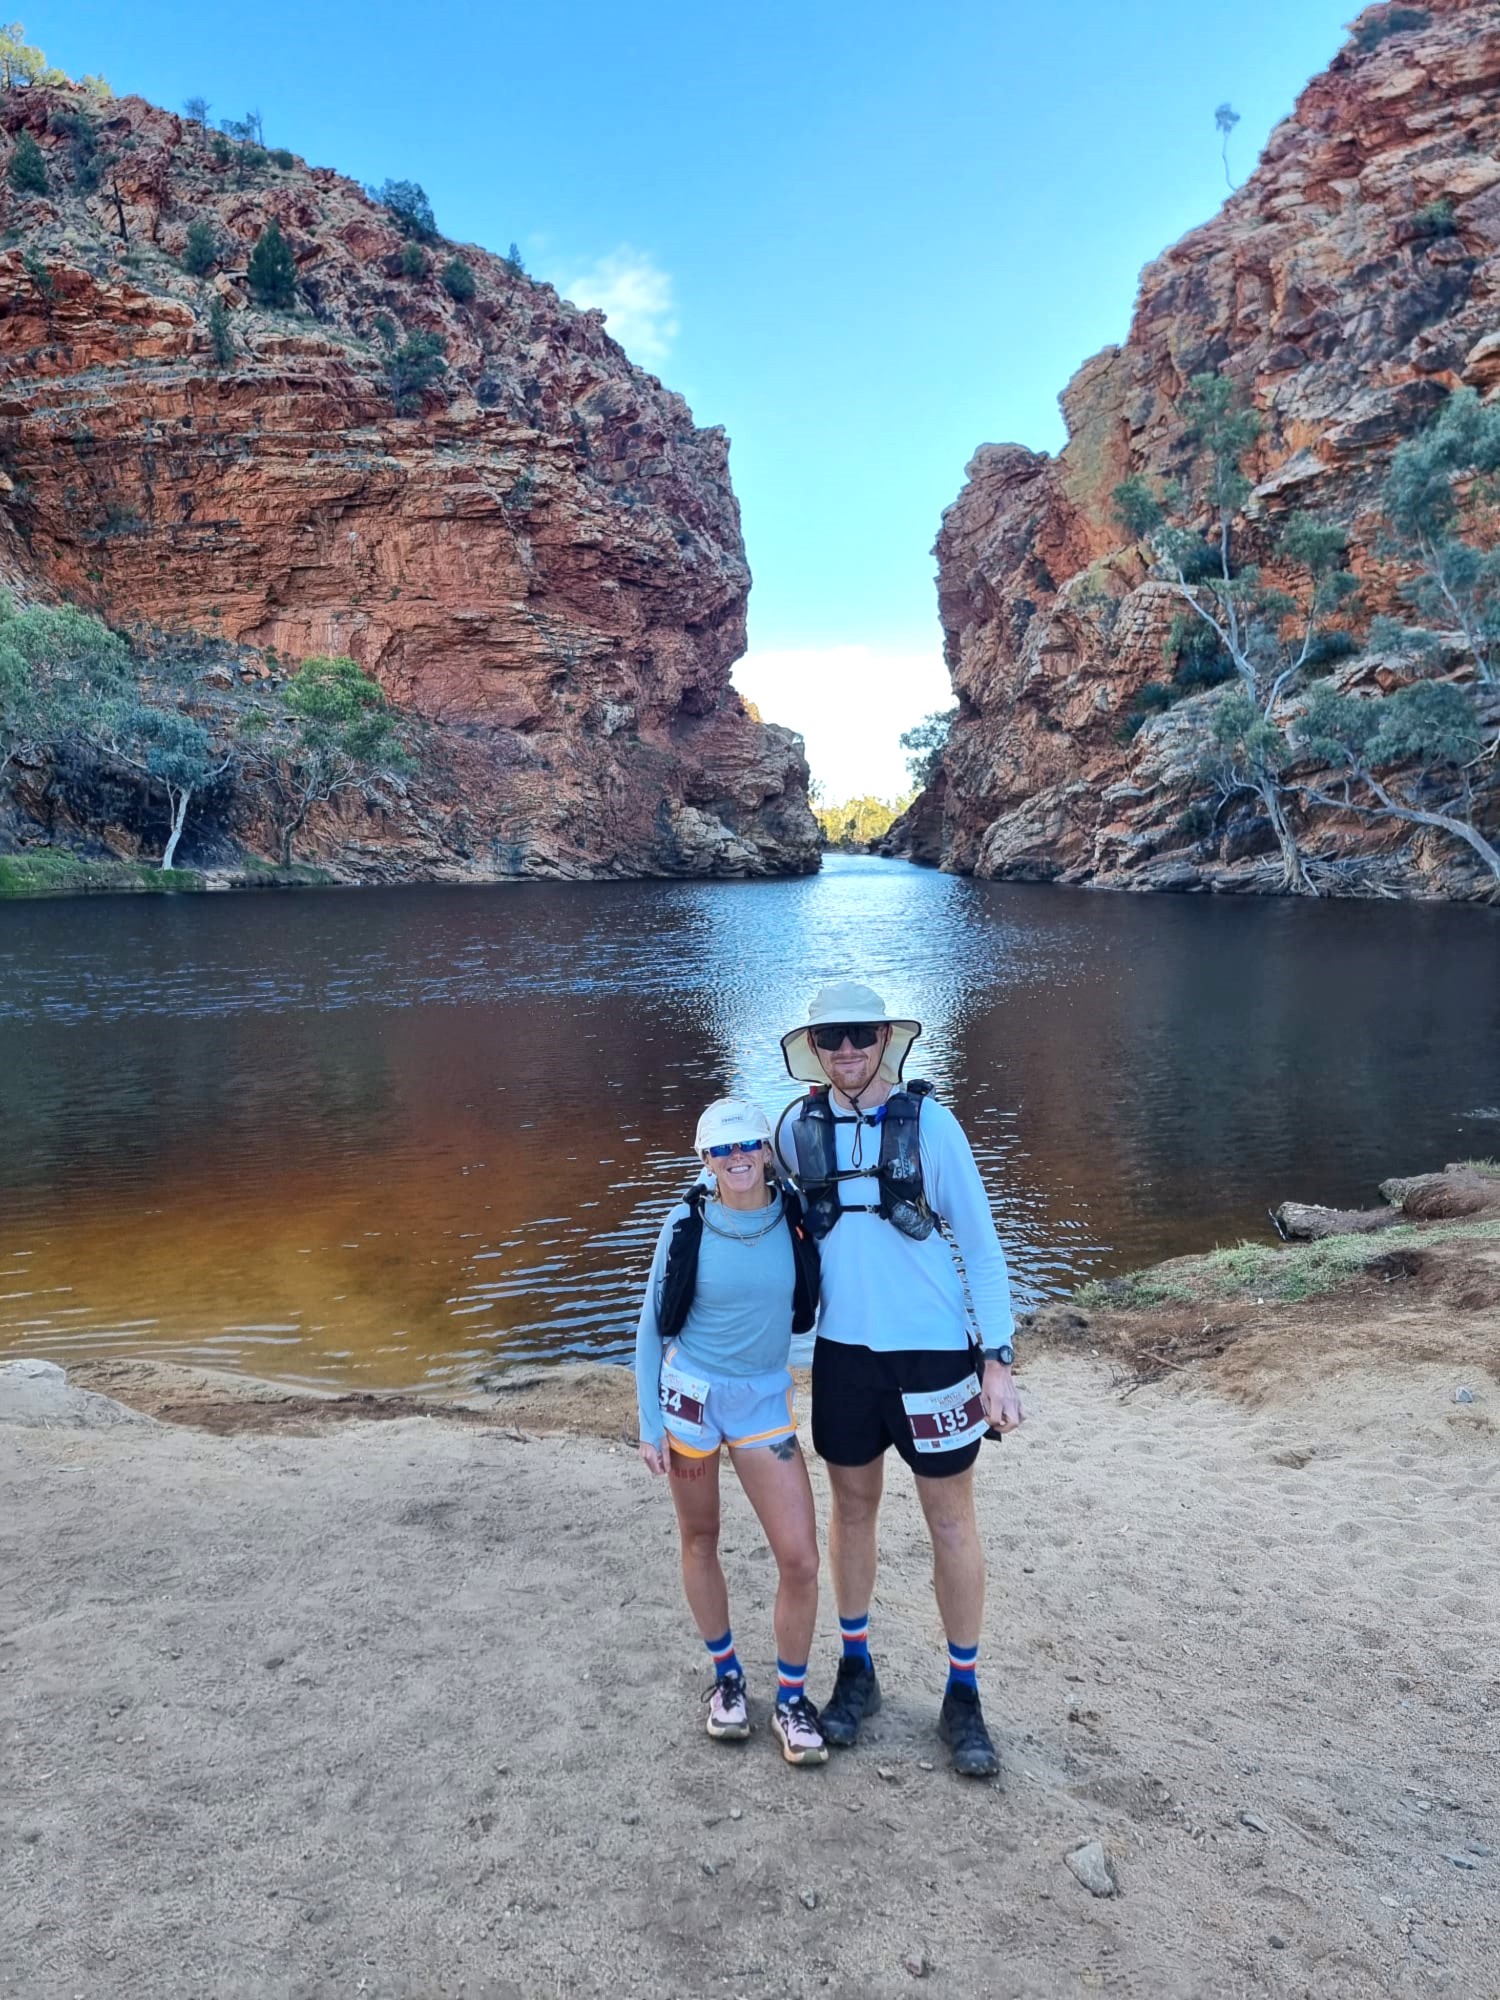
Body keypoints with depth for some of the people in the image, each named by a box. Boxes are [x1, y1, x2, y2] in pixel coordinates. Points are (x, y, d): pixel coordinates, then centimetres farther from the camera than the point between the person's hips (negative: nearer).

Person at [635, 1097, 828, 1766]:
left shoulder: (796, 1217, -9)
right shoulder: (689, 1224, -11)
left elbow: (812, 1304, 9)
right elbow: (653, 1324, -3)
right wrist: (650, 1425, -4)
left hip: (765, 1399, 1)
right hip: (690, 1393, -1)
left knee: (800, 1558, -4)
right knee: (700, 1540, 14)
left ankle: (791, 1698, 19)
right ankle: (726, 1676, 36)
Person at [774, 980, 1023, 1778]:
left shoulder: (928, 1123, -12)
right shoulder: (798, 1127, -4)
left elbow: (980, 1243, -7)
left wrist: (997, 1357, -9)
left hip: (934, 1352, -2)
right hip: (843, 1352, 3)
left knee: (951, 1522, 9)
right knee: (852, 1509, 16)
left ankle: (963, 1694, 26)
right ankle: (856, 1668, 35)